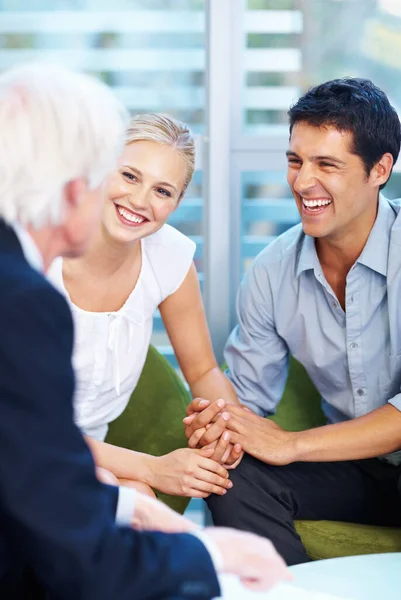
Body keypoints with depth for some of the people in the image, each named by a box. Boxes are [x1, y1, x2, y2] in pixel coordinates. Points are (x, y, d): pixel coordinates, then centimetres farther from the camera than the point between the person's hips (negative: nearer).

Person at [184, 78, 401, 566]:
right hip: (350, 464, 4)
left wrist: (291, 444, -24)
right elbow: (249, 397, 5)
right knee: (235, 475, -21)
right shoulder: (271, 272, -1)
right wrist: (219, 423, -19)